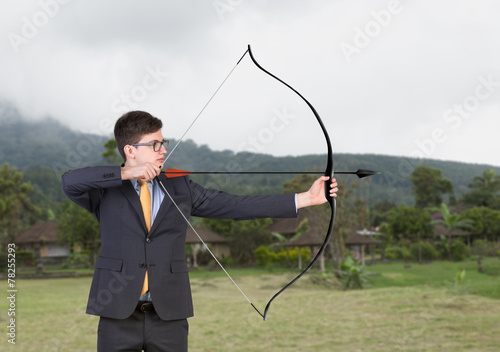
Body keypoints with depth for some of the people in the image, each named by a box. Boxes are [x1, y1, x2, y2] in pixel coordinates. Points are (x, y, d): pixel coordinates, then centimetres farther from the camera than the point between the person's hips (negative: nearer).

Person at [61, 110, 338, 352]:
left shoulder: (180, 188, 7)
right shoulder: (105, 190, 1)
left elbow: (237, 205, 2)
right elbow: (70, 182, -19)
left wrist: (306, 198, -3)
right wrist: (126, 173, -22)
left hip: (170, 316, 2)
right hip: (118, 315, -2)